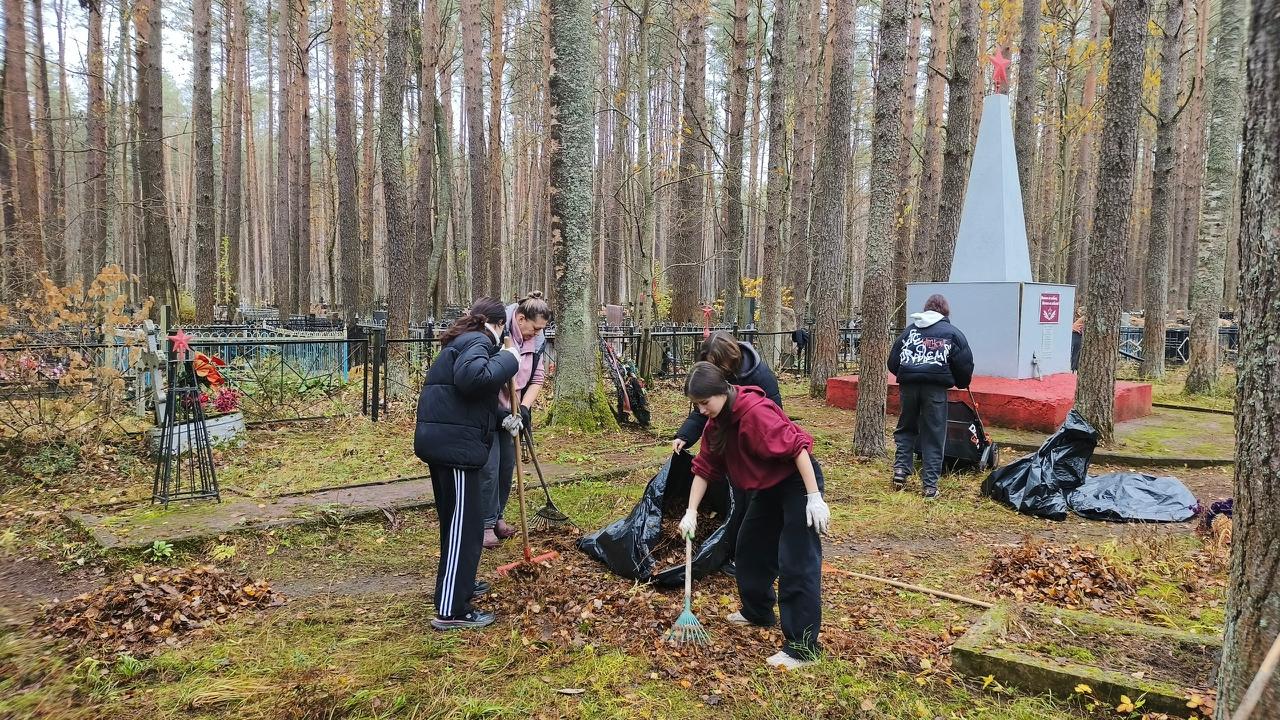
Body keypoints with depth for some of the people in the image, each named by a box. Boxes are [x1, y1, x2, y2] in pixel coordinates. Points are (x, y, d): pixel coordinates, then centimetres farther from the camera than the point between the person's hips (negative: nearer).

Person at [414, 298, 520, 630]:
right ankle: (451, 611, -1)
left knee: (455, 519, 22)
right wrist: (507, 359, -19)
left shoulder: (460, 342, 22)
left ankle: (459, 584, 37)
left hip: (443, 440, 10)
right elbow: (473, 378, -31)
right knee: (465, 524, -5)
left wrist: (504, 417, 22)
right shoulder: (477, 341, -9)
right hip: (455, 444, -10)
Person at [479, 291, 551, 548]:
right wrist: (498, 410, -24)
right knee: (489, 466, -7)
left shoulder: (537, 341, -3)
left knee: (508, 465, 11)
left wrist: (524, 407, -13)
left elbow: (537, 379, 3)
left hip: (512, 412, 7)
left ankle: (497, 517, 27)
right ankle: (486, 524, 4)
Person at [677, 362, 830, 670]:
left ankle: (802, 648, -5)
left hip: (798, 481, -10)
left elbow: (797, 447, -30)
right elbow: (704, 469, 5)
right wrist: (691, 512, 0)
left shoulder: (755, 411, -29)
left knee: (798, 565, -11)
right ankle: (757, 612, 40)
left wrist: (815, 498, -29)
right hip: (767, 486, 10)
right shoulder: (716, 423, 0)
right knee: (750, 548, 20)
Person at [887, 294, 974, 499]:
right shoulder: (952, 333, 10)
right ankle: (930, 485, 6)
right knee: (933, 437, 6)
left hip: (908, 384, 2)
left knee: (906, 429, 21)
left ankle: (900, 468, 7)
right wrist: (962, 384, 23)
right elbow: (965, 365, 5)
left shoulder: (910, 329, 17)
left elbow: (893, 362, 15)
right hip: (935, 387, -2)